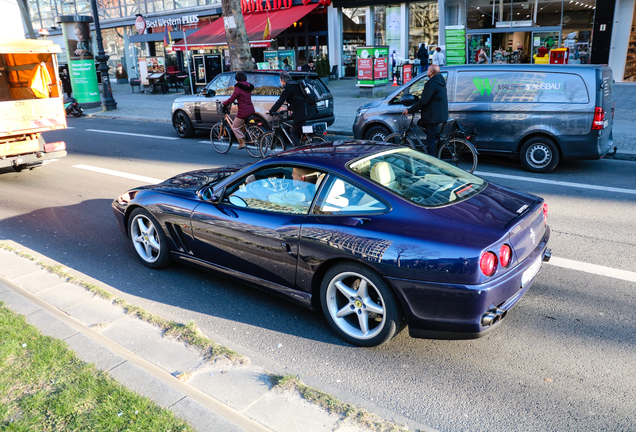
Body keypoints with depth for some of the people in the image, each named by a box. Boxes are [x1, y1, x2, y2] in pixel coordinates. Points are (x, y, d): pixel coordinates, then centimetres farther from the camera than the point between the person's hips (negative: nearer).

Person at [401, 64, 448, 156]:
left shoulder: (431, 84, -18)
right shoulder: (440, 82, 14)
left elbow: (423, 101, -22)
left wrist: (409, 110, -13)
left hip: (433, 116, -10)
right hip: (440, 114, 10)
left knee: (430, 139, -5)